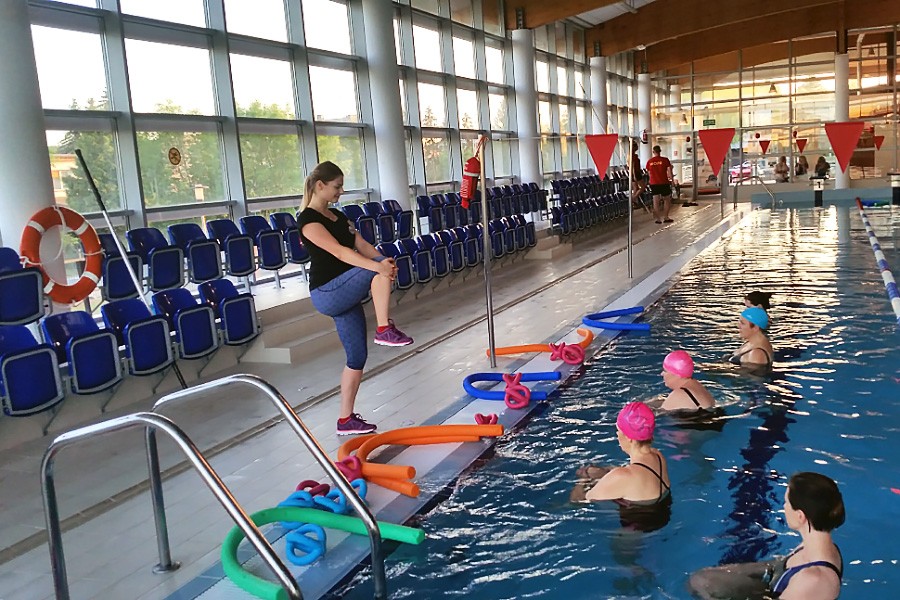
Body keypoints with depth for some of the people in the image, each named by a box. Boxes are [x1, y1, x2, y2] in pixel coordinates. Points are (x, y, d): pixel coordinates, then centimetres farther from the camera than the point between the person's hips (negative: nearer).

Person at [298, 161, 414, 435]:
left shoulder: (337, 215, 15)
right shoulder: (308, 219, -12)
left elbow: (362, 245, 4)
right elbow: (338, 251, -26)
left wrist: (386, 263, -17)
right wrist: (378, 266, -38)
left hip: (344, 294, 9)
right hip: (326, 294, -9)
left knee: (357, 356, 8)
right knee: (376, 268, -26)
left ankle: (346, 420, 18)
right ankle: (385, 329, -20)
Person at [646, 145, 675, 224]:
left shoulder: (649, 162, 2)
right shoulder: (665, 160, -6)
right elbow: (669, 171, -7)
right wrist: (671, 179, 6)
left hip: (653, 183, 2)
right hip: (664, 183, -2)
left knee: (656, 201, 4)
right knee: (667, 200, 14)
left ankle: (658, 219, 3)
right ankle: (665, 217, 11)